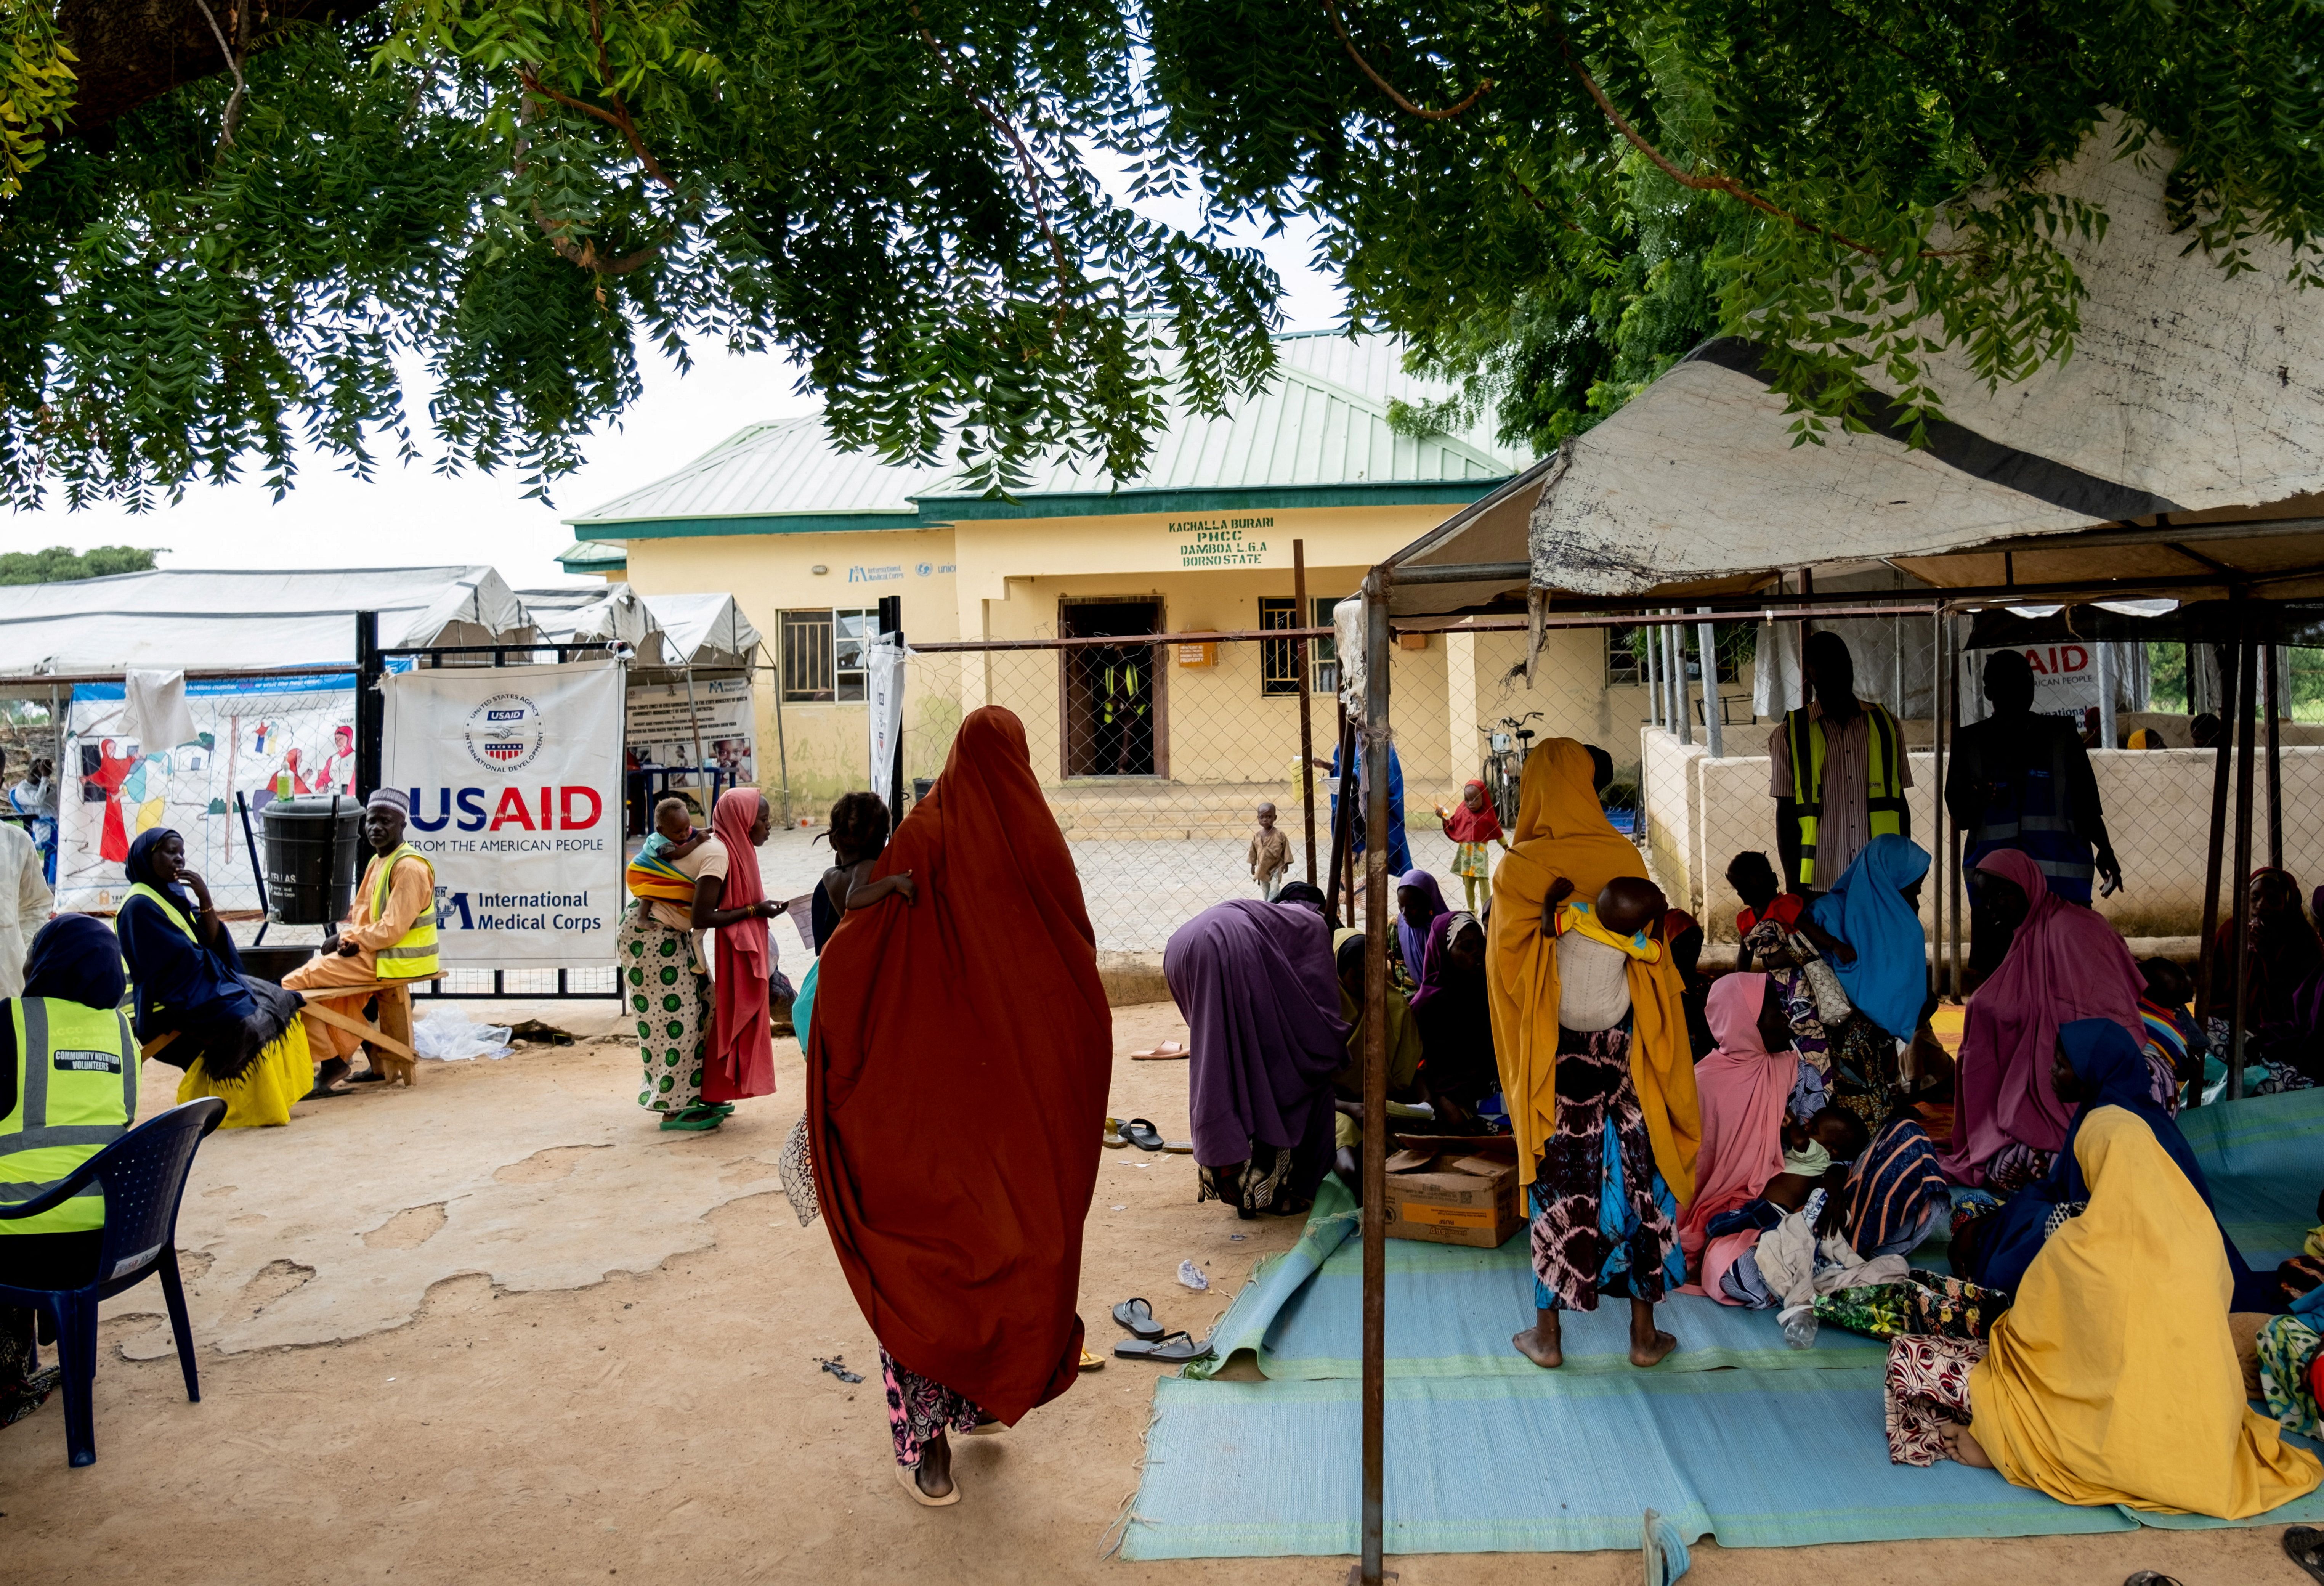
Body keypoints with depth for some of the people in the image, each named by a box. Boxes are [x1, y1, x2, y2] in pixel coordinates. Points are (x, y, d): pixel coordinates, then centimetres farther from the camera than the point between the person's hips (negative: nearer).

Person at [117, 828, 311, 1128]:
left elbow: (213, 945, 4)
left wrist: (205, 900, -8)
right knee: (245, 1023, -28)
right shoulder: (140, 905, -12)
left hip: (202, 984, 9)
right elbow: (181, 961, -19)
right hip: (169, 1001, -9)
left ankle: (274, 1097, -1)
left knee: (279, 1004, 0)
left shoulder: (176, 896, 14)